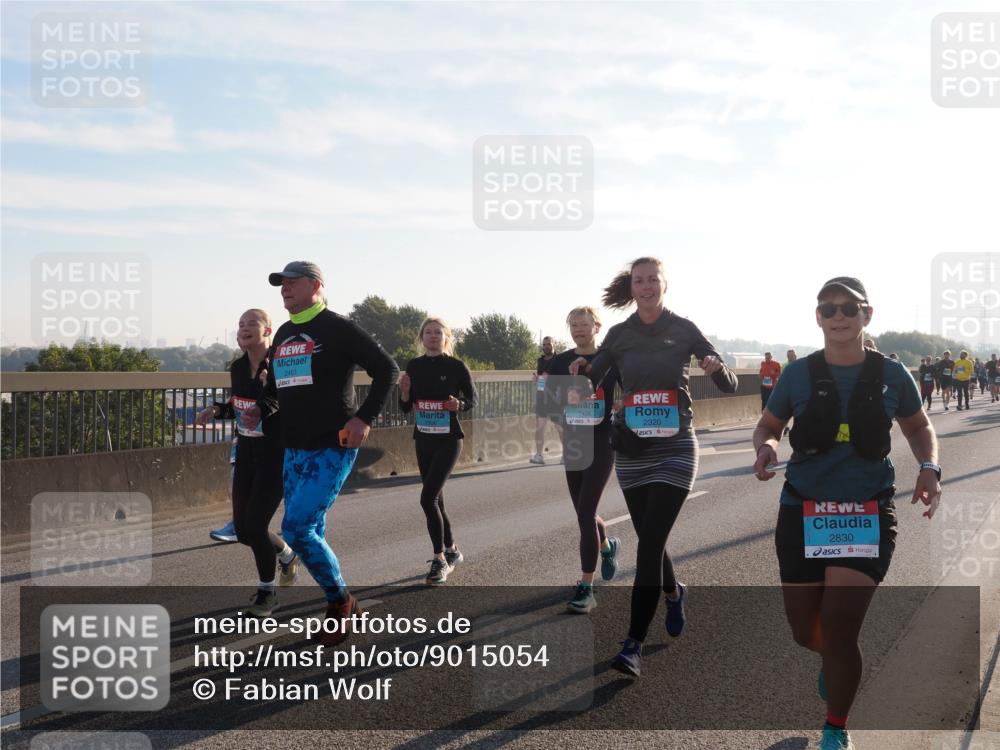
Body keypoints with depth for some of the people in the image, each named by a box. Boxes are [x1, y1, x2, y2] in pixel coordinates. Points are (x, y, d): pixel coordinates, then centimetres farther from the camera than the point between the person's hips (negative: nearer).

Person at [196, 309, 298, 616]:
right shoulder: (237, 368, 2)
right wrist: (216, 410, -1)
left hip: (276, 455, -7)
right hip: (246, 453, 7)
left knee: (255, 524, -11)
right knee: (242, 529, 9)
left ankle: (267, 592, 11)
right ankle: (287, 555, 39)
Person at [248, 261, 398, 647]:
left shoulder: (337, 328, -8)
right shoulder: (283, 335, 14)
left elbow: (387, 369, -8)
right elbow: (276, 384, 27)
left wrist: (364, 418, -15)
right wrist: (262, 408, 6)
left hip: (332, 448, -8)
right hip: (294, 450, 8)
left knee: (296, 528, -15)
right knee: (312, 534, 10)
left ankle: (340, 600, 5)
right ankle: (340, 610, 24)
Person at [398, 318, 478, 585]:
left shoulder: (456, 366, -8)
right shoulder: (414, 366, 4)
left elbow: (472, 398, 2)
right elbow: (405, 407, 8)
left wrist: (459, 404, -19)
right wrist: (404, 390, -12)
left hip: (448, 439, -5)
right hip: (423, 440, 5)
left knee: (428, 498, -15)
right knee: (436, 499, 13)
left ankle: (440, 559, -4)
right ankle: (452, 551, 31)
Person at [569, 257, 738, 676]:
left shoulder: (683, 330, -3)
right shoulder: (619, 335, 4)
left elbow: (730, 386, 0)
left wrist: (717, 368, -22)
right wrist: (580, 370, -14)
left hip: (675, 450, -3)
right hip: (631, 452, 3)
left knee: (649, 544, -11)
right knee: (650, 541, 15)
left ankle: (633, 645, -8)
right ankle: (674, 592, 46)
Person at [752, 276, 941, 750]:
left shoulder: (890, 374, -3)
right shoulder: (799, 374, -3)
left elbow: (918, 428, 14)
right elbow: (767, 426, 8)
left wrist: (929, 468, -5)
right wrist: (765, 448, -15)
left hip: (868, 515, -1)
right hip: (803, 512, 2)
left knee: (839, 633, -7)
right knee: (805, 631, 9)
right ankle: (838, 660, 49)